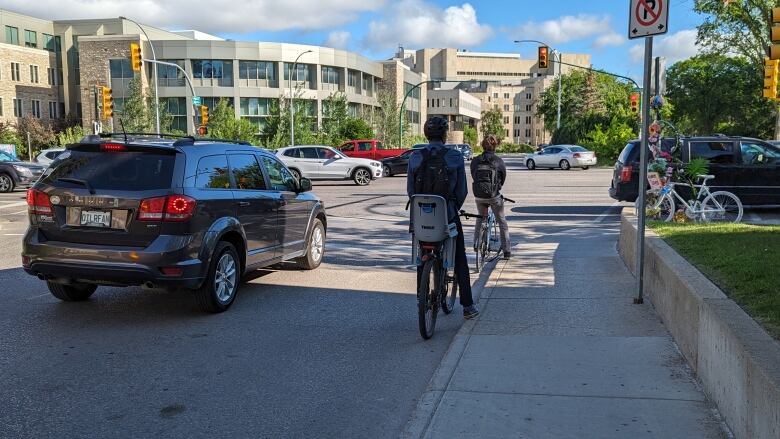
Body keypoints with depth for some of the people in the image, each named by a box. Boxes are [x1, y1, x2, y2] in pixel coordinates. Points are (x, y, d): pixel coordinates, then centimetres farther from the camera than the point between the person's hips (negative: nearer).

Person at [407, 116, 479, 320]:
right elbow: (462, 190, -4)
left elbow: (410, 190, 1)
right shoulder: (454, 156, -7)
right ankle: (468, 306, 13)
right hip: (447, 215, -2)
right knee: (459, 260, 10)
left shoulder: (415, 157, -2)